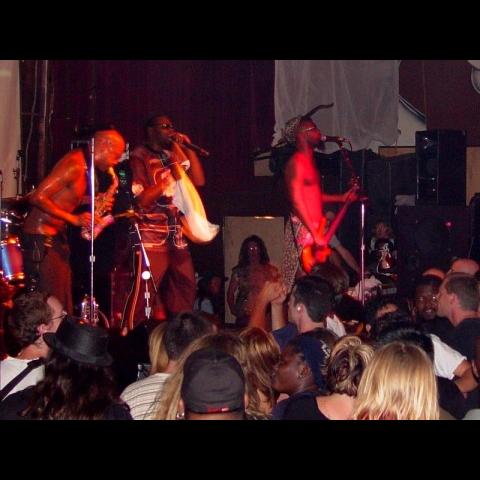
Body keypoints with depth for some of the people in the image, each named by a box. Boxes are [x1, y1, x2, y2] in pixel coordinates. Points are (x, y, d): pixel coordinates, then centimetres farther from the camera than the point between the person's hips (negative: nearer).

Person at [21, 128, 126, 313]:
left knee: (63, 301, 10)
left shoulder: (84, 165, 10)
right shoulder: (74, 165, -19)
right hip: (41, 237, -10)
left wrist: (93, 202, 5)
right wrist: (74, 218, -22)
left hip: (56, 235, 10)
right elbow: (38, 197, -23)